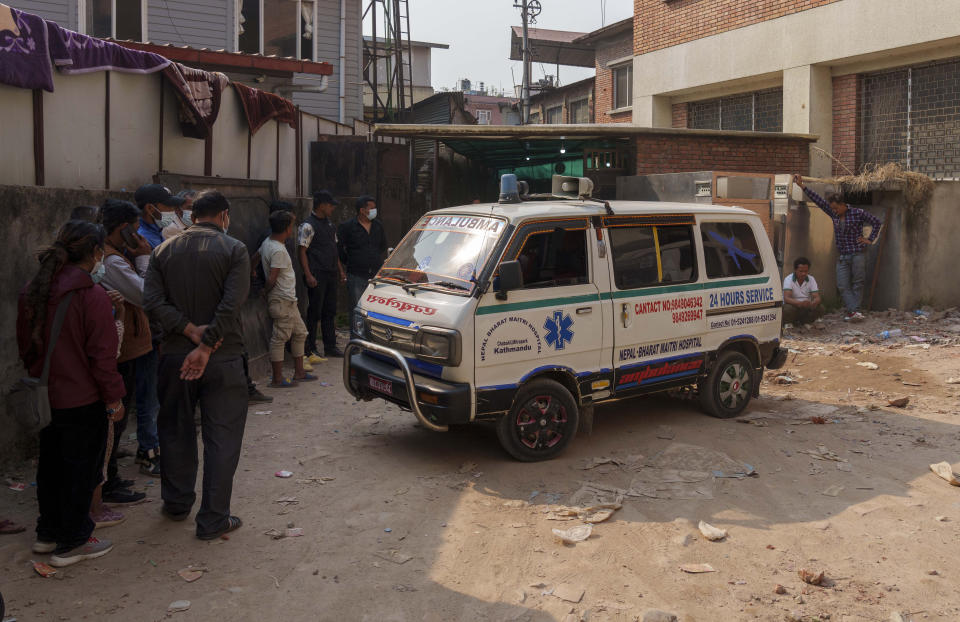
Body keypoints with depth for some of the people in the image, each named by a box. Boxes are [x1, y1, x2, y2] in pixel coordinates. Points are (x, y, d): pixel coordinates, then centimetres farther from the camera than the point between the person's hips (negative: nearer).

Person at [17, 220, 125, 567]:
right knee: (81, 469, 6)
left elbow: (25, 346, 13)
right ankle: (72, 543, 16)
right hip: (84, 401, -7)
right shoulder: (92, 296, -19)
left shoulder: (31, 292, 3)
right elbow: (102, 353, -18)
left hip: (45, 397, 7)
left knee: (51, 465, 20)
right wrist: (114, 397, -9)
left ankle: (48, 532, 35)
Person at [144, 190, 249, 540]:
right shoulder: (234, 250, -7)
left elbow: (153, 303, -6)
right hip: (222, 359, -4)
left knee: (175, 431, 20)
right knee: (222, 438, 4)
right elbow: (231, 306, -19)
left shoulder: (165, 250, 6)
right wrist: (206, 345, -17)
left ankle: (177, 504, 33)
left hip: (175, 356, 4)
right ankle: (213, 520, 7)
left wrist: (190, 330, -11)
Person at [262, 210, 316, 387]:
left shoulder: (267, 242, 8)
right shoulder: (278, 250, -21)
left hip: (288, 300, 10)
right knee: (280, 338, -4)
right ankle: (278, 379, 3)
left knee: (300, 333, 17)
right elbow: (272, 279, -22)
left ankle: (299, 372, 25)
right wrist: (265, 292, -7)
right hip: (282, 301, -10)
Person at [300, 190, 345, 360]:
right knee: (314, 313, -3)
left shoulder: (329, 224, 16)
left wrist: (340, 270, 20)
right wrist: (308, 275, -20)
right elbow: (302, 251, -13)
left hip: (331, 275, 8)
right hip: (317, 276, -8)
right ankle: (310, 349, 4)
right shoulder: (308, 225, -10)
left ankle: (330, 346, 21)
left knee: (330, 312, 12)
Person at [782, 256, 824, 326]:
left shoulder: (811, 279, -2)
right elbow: (786, 298, -26)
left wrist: (812, 303, -36)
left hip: (806, 307, 4)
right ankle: (789, 323, -3)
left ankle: (804, 322, 2)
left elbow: (817, 298, -10)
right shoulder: (788, 279, -13)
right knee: (788, 309, -36)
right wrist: (801, 303, -45)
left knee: (820, 309, -23)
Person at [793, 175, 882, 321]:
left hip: (857, 255, -5)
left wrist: (870, 239, -2)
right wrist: (802, 186, 3)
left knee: (857, 284, -1)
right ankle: (853, 311, -5)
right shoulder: (833, 214, 8)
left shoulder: (858, 213, -4)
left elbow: (876, 222, 3)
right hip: (842, 256, 5)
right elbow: (818, 200, 6)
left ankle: (852, 311, -2)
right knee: (843, 286, -5)